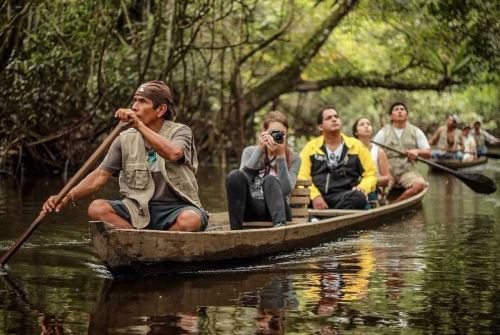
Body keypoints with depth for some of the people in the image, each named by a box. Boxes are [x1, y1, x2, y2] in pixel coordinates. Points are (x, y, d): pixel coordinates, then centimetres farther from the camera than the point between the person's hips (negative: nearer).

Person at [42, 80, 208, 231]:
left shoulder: (180, 132, -3)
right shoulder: (126, 139, 6)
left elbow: (173, 154, -27)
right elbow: (100, 175, 4)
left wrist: (139, 126, -30)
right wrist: (67, 197, -9)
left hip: (176, 208, -3)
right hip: (139, 209, 3)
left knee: (190, 220, -37)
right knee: (97, 208, -22)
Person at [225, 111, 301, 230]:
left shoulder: (293, 158, 8)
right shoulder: (250, 151, 14)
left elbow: (286, 190, -10)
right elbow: (241, 179, -7)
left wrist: (281, 156, -13)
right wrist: (259, 150, -10)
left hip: (275, 209, -1)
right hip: (251, 208, 1)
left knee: (270, 179, -31)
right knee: (235, 175, -26)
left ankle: (280, 224, -53)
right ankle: (235, 229, -35)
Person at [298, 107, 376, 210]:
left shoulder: (356, 146, 15)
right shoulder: (311, 147, 13)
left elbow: (371, 173, 16)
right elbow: (302, 176, 5)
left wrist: (363, 188, -6)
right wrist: (315, 195, -13)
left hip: (345, 198, 0)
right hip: (317, 198, 0)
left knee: (359, 197, -35)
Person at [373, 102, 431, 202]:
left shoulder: (416, 132, 13)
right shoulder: (383, 133, 9)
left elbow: (428, 153, 9)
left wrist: (417, 151, -12)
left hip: (408, 171, 2)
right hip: (387, 171, -1)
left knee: (420, 184, -32)